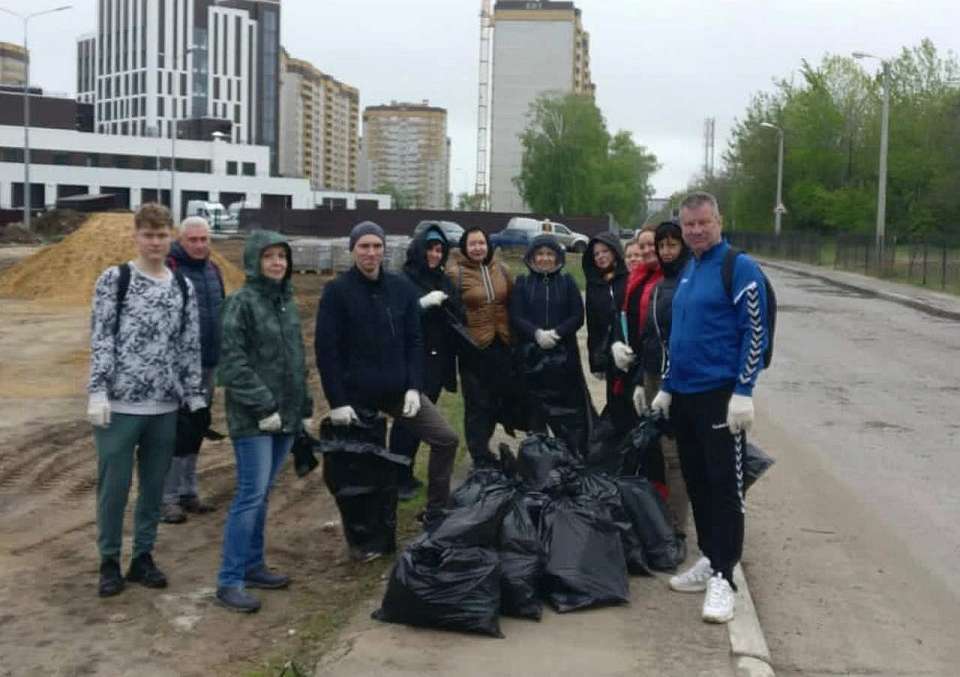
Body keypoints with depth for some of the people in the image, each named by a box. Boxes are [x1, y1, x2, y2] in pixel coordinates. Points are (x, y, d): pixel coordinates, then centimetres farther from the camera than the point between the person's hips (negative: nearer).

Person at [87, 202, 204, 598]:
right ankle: (109, 561, 18)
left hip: (165, 406, 4)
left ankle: (143, 557, 24)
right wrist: (97, 393, -12)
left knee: (154, 486, 11)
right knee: (113, 485, 3)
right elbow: (101, 339, -6)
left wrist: (195, 397, 7)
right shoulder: (114, 279, -2)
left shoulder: (183, 287, 9)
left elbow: (190, 346, 11)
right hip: (119, 403, -3)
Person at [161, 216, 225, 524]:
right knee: (177, 431, -4)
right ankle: (168, 498, 6)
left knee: (196, 429, 15)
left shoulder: (213, 270, 12)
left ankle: (188, 492, 26)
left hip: (207, 364, 7)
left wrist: (220, 355, 17)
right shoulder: (169, 269, -12)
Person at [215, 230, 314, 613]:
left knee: (262, 495, 14)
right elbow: (233, 364, -15)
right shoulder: (241, 303, -9)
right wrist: (263, 406, -18)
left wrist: (305, 409, 16)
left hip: (285, 417, 7)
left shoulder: (287, 303, 14)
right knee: (251, 495, -8)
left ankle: (252, 565, 24)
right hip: (253, 419, -7)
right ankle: (230, 581, -2)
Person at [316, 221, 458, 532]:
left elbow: (414, 341, 4)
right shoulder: (337, 291, -10)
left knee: (446, 439, 2)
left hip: (399, 389, 4)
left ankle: (436, 511, 19)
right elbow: (326, 349, -12)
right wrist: (337, 401, -16)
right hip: (356, 394, -4)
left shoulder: (401, 288, 2)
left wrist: (414, 387, -6)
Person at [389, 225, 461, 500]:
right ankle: (399, 478, -1)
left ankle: (408, 474, 19)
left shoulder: (444, 281, 15)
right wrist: (423, 303, -23)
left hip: (437, 360, 6)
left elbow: (457, 317, 15)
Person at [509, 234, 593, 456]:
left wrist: (557, 333, -15)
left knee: (572, 408, -1)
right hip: (532, 355, 0)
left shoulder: (567, 282, 8)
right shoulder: (522, 284, 8)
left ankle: (578, 457, 8)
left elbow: (578, 316, 1)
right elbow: (515, 317, -2)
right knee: (539, 411, 3)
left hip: (564, 355, 0)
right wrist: (537, 333, -19)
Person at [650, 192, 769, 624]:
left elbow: (754, 331, -13)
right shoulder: (687, 271, 15)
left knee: (724, 485, -4)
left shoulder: (739, 267, -8)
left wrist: (744, 392, -18)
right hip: (683, 395, 8)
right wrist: (666, 387, 18)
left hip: (721, 395, -8)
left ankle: (722, 576, 1)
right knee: (696, 482, 13)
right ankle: (710, 559, 25)